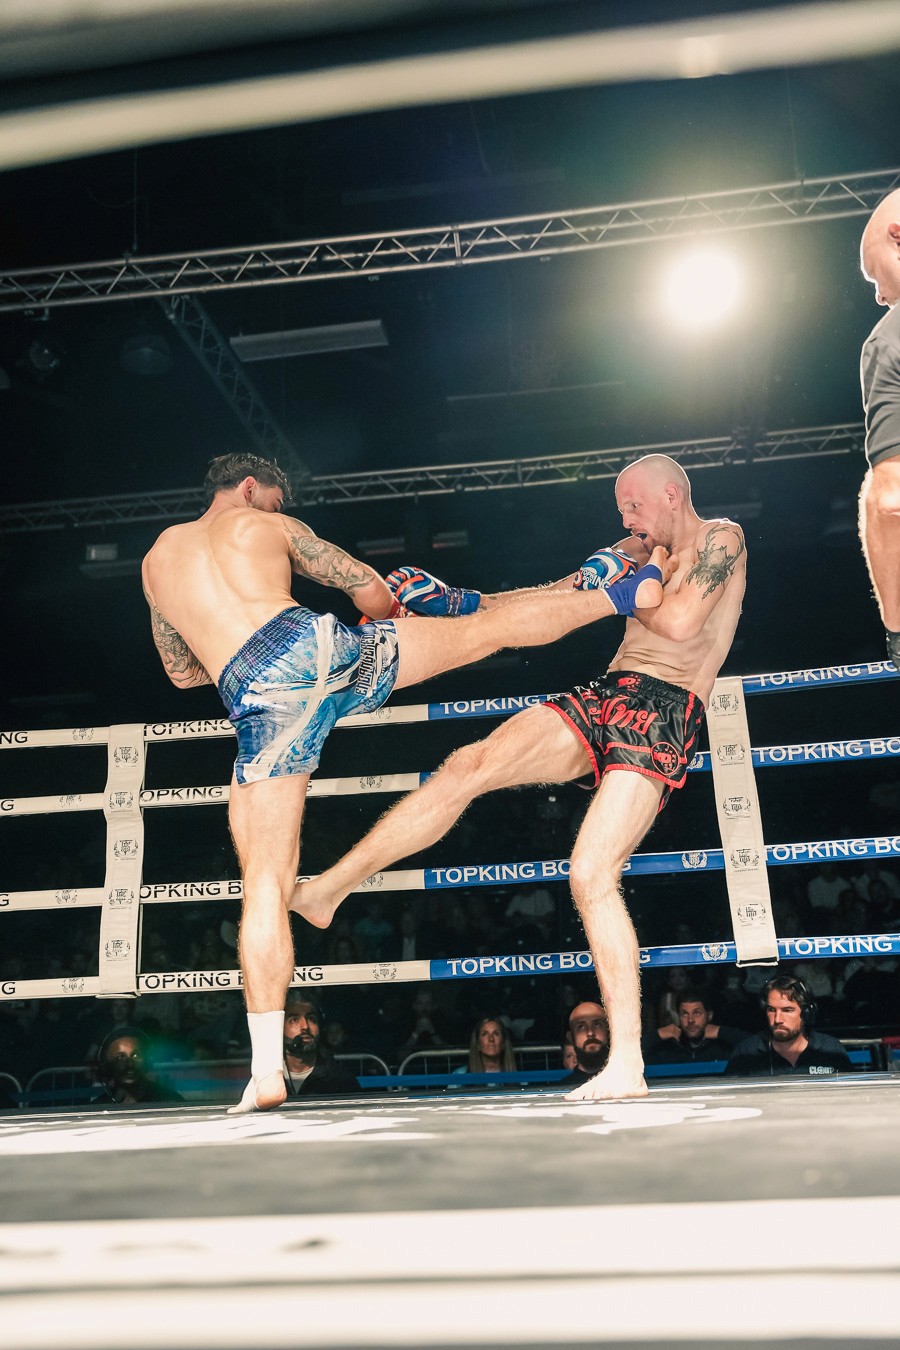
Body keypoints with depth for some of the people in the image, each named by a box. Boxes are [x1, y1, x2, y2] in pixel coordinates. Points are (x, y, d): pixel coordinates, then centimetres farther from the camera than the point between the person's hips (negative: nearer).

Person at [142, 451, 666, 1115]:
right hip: (321, 646, -1)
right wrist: (387, 627, 45)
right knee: (487, 627, 16)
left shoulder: (156, 560, 30)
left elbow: (182, 672, 38)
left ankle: (267, 1069, 5)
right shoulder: (269, 526, 23)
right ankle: (628, 592, 28)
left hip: (259, 701, 1)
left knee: (266, 884, 6)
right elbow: (373, 592, 25)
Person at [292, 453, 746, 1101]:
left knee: (592, 874, -19)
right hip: (602, 697, 7)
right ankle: (323, 891, -11)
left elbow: (680, 621, -15)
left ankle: (627, 1067, -9)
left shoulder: (721, 538, 5)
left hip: (663, 713, -6)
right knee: (471, 763, -14)